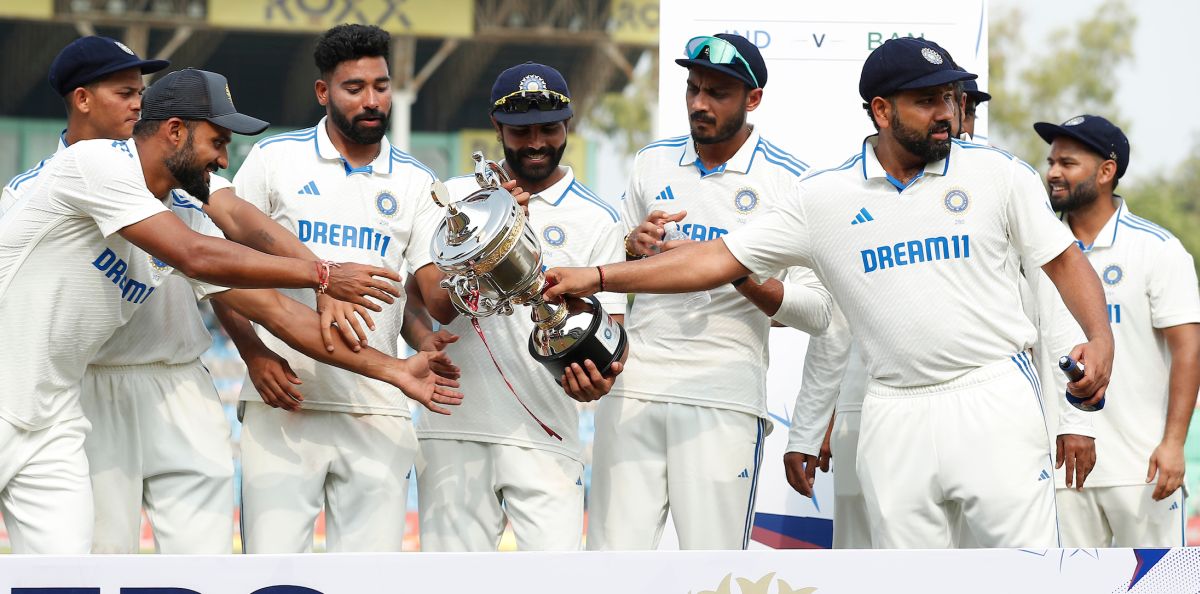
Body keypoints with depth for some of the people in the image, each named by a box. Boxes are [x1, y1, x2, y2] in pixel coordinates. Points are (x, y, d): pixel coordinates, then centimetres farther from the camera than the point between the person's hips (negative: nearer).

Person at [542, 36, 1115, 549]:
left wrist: (1100, 339, -11)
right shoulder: (826, 198, 5)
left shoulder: (996, 173, 3)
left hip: (993, 399, -2)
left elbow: (1063, 259, 8)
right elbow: (720, 258, 5)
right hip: (895, 417, 2)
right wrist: (596, 277, -1)